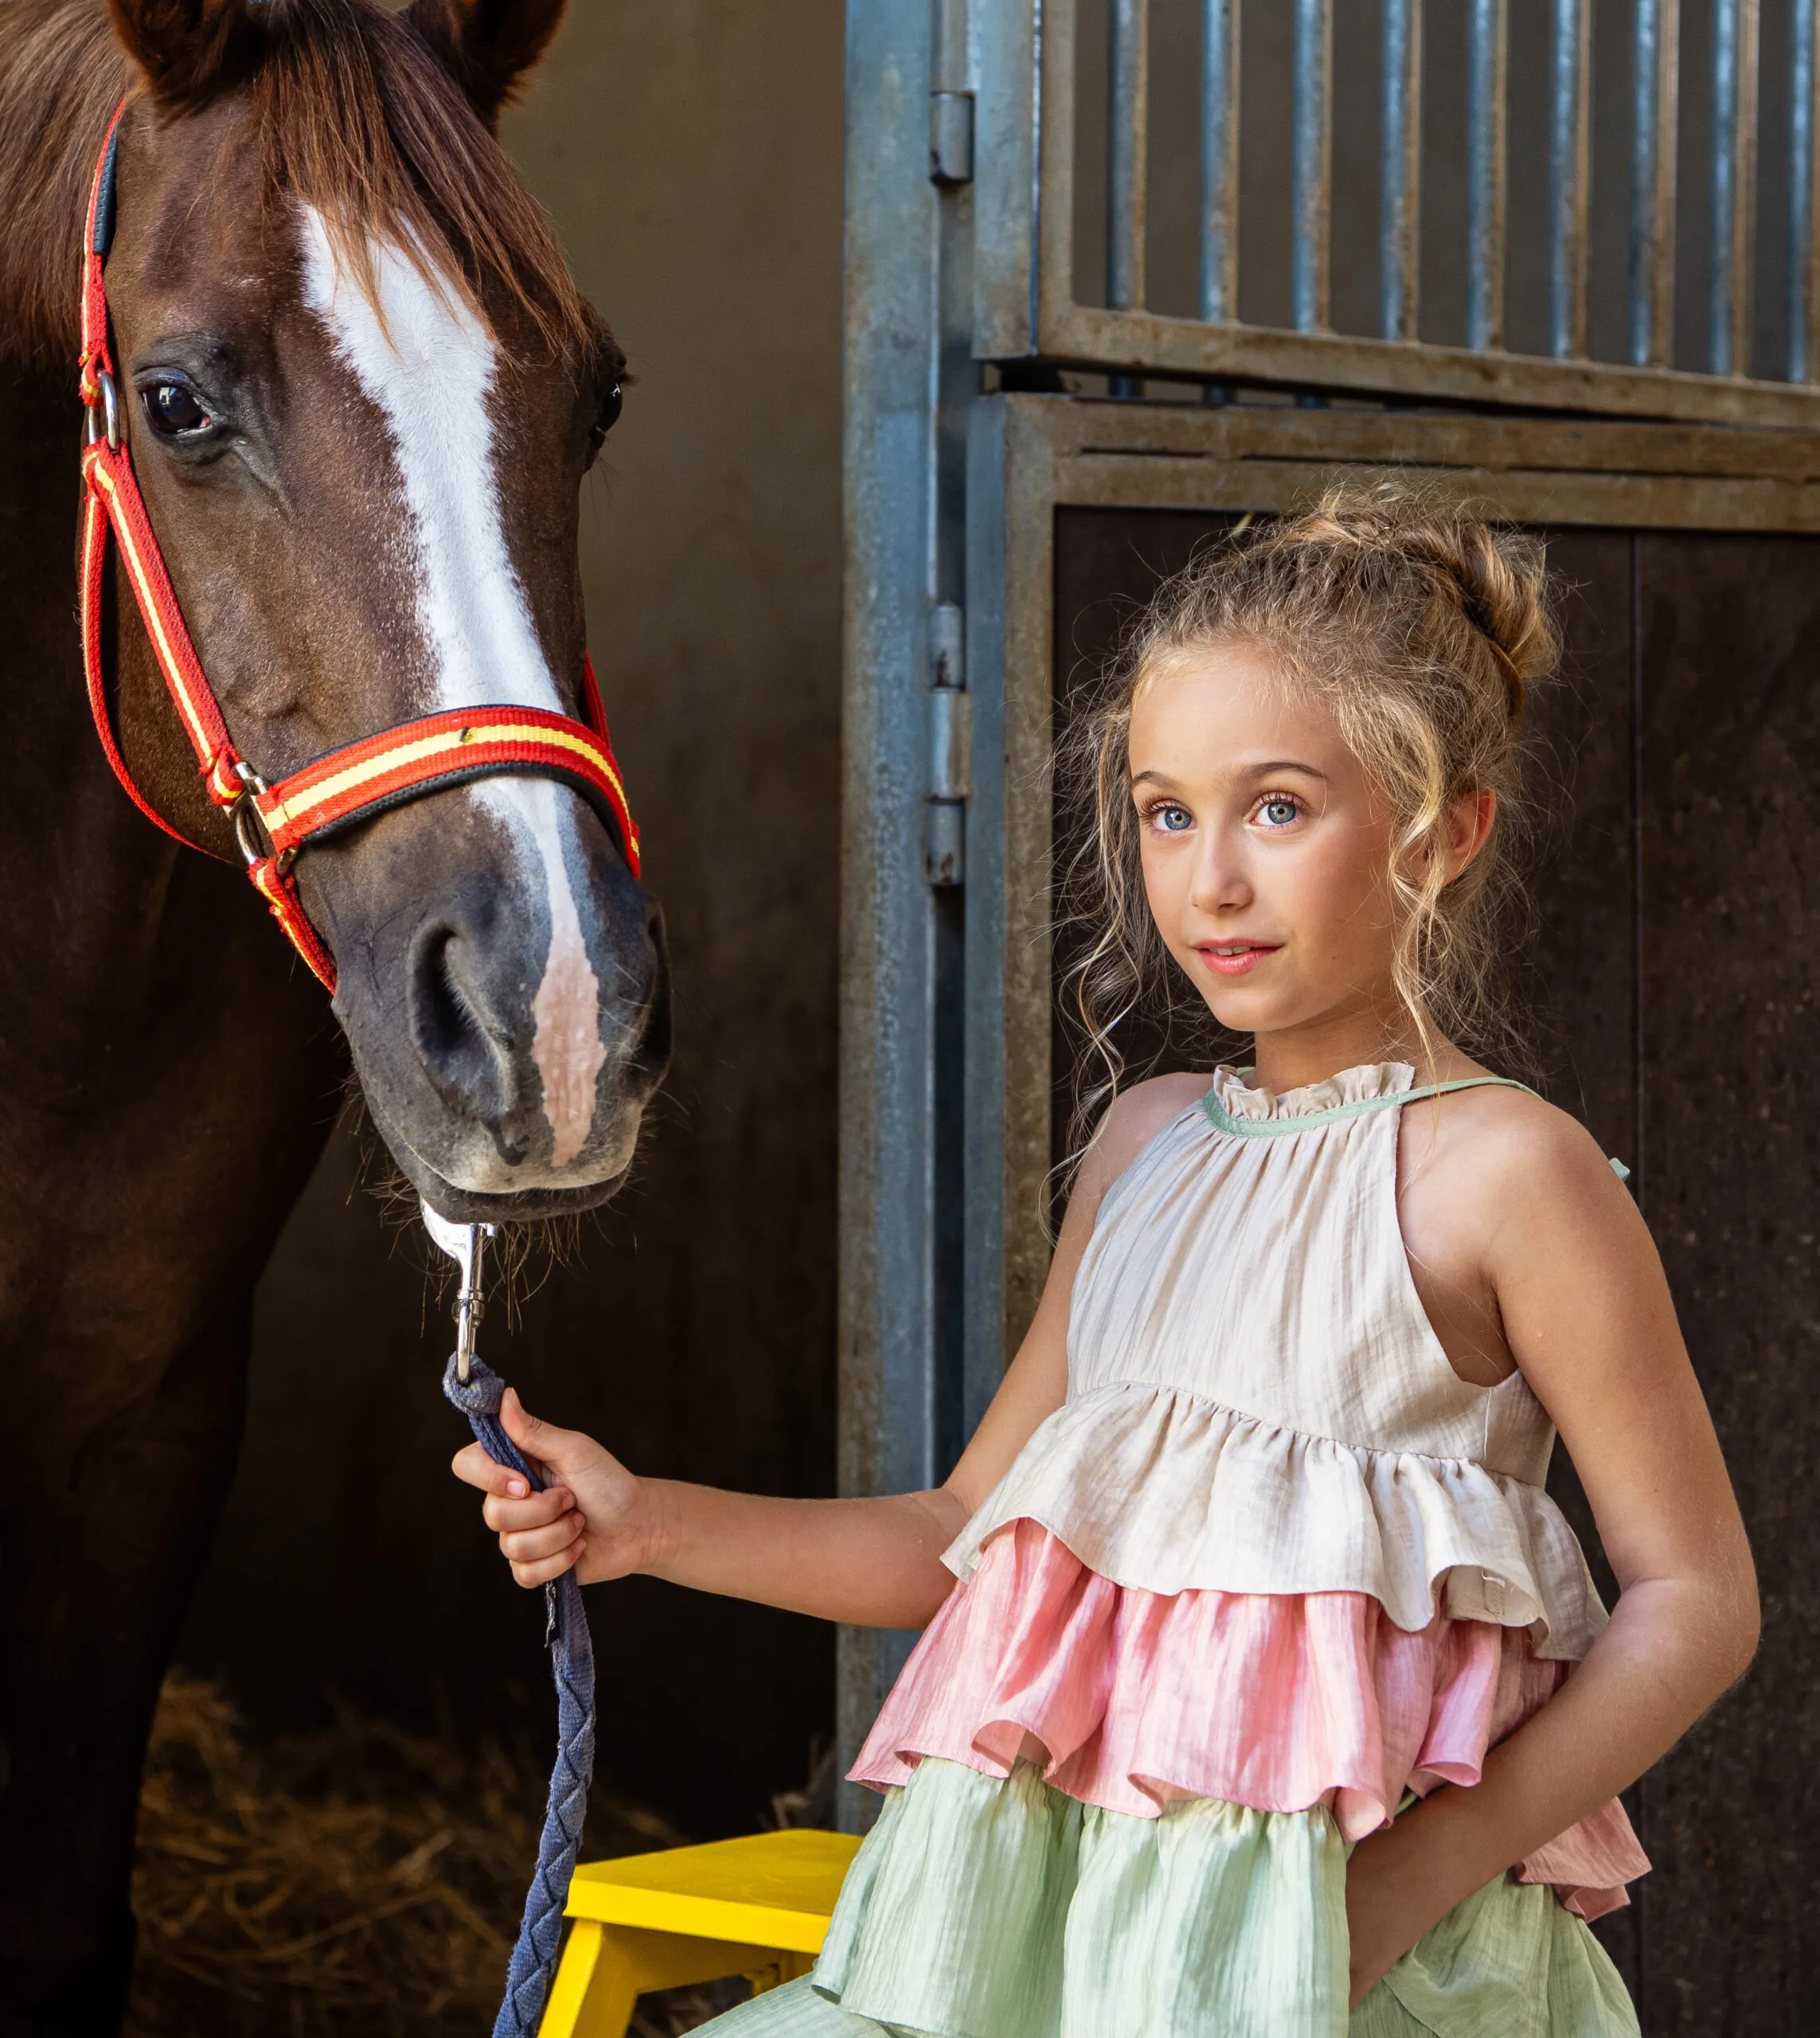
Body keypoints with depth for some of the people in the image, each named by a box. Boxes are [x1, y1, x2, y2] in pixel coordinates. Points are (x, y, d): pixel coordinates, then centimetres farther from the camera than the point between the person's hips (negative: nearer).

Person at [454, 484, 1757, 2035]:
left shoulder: (1498, 1170, -7)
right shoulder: (1147, 1144, 13)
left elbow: (1697, 1598, -6)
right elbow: (968, 1535, 18)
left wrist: (1418, 1877, -14)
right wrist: (648, 1525, 6)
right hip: (1065, 1907, 6)